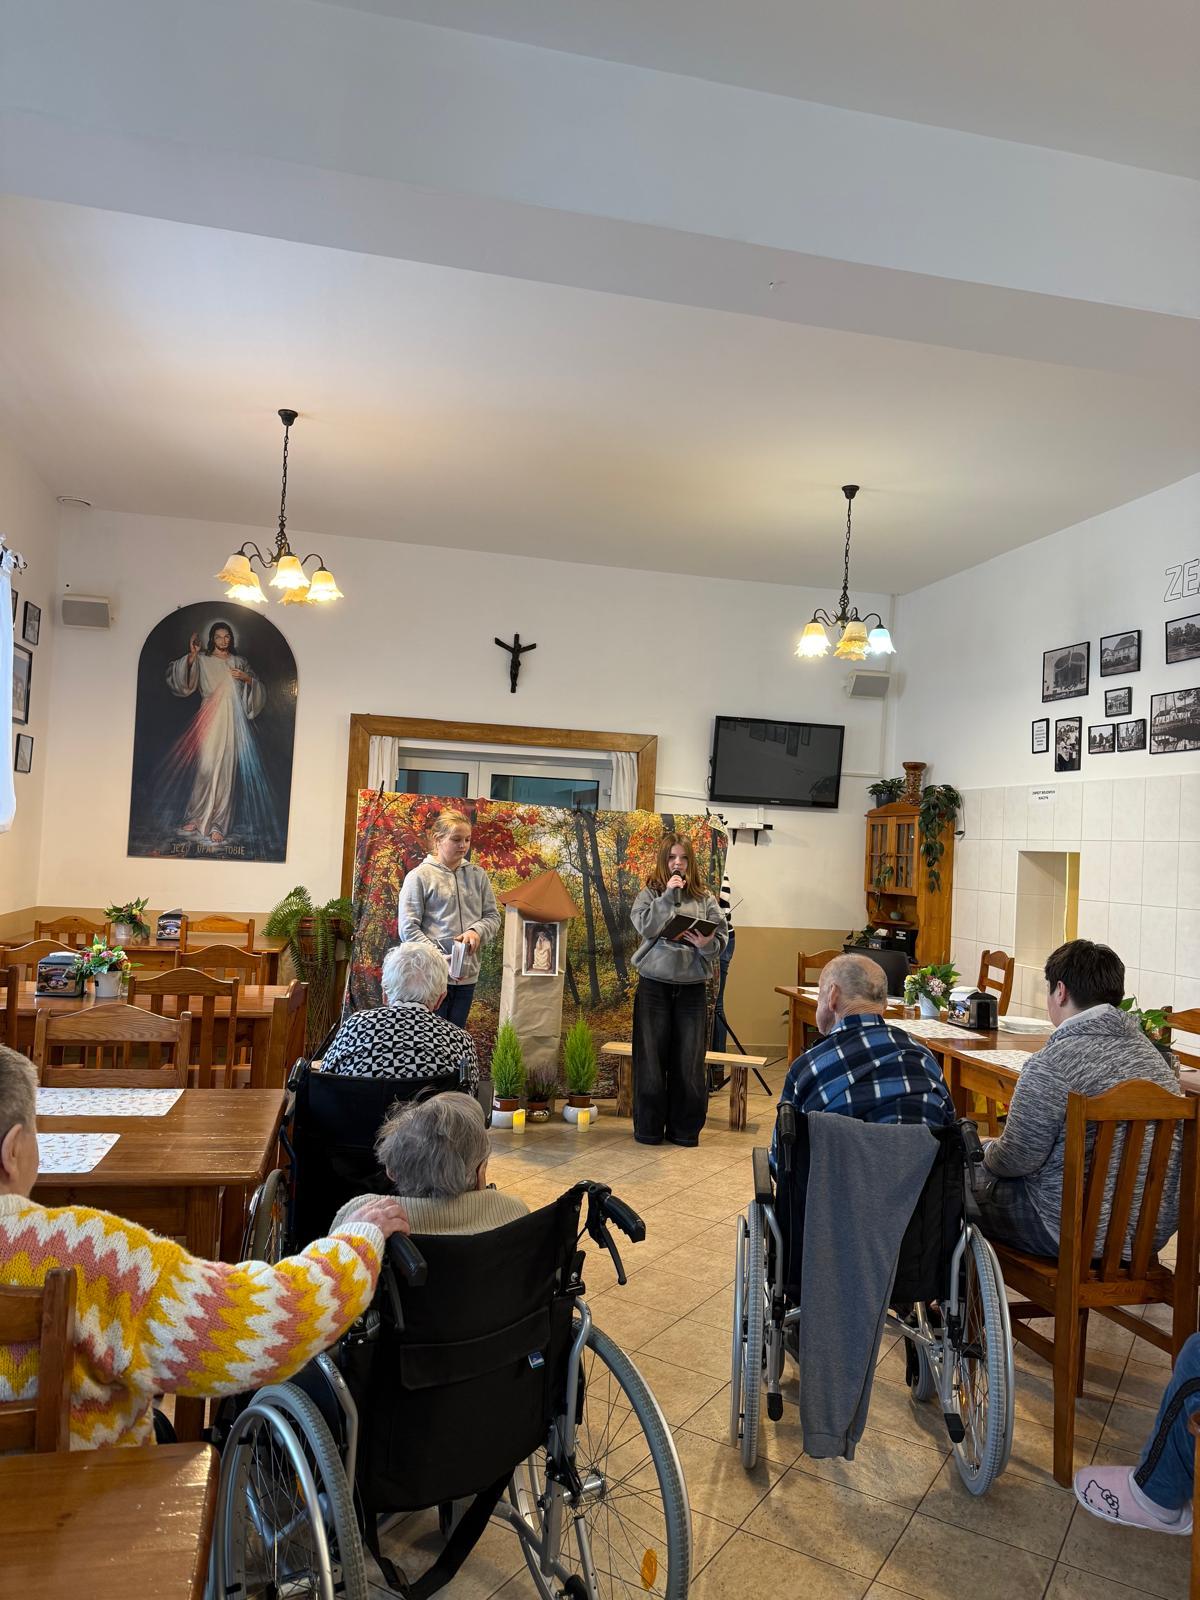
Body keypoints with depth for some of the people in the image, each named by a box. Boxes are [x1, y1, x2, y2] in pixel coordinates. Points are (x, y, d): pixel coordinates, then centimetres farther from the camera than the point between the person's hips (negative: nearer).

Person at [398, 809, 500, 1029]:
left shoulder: (478, 875, 8)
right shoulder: (420, 876, -4)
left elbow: (493, 916, 11)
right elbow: (408, 928, -8)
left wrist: (477, 931, -12)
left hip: (467, 975, 4)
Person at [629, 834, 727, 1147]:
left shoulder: (705, 898, 7)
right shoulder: (650, 894, 3)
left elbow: (722, 936, 2)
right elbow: (645, 926, -13)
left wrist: (708, 944, -19)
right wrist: (669, 894, -16)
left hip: (692, 989, 1)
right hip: (654, 985, -1)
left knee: (689, 1061, 5)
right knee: (651, 1058, 4)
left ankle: (685, 1128, 19)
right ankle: (648, 1128, 17)